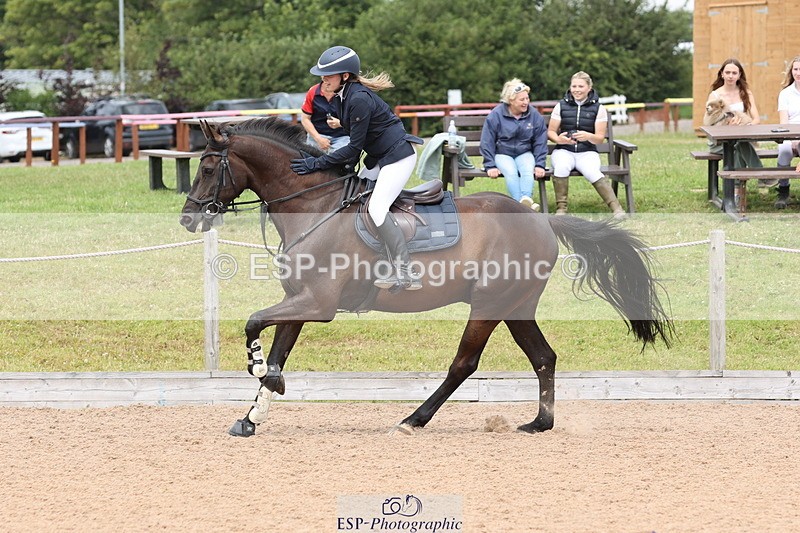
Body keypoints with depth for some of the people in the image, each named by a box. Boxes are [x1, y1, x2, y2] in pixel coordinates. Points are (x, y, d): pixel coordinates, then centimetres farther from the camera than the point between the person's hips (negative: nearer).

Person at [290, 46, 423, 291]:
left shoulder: (359, 100, -25)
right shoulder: (341, 96, 5)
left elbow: (354, 148, -22)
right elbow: (355, 145, 14)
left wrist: (316, 164, -20)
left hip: (397, 156, -11)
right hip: (377, 158, 11)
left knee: (376, 207, -22)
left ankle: (406, 274, -24)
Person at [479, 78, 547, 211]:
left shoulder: (534, 115, 1)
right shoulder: (496, 115, -7)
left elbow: (540, 142, 6)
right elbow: (487, 143, -4)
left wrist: (540, 164, -3)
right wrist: (490, 165, -10)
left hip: (524, 153, 2)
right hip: (503, 154, -2)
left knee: (528, 171, -31)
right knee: (510, 172, -32)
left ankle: (526, 199, -52)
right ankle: (520, 203, -49)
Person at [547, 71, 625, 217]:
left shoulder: (598, 108, 4)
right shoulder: (561, 106, 8)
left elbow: (600, 138, 0)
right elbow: (550, 132, 8)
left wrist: (588, 136, -24)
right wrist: (558, 139, -17)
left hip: (587, 152, -1)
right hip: (564, 151, 1)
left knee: (593, 172, -34)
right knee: (561, 167, -36)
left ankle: (616, 208, -40)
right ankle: (561, 208, -30)